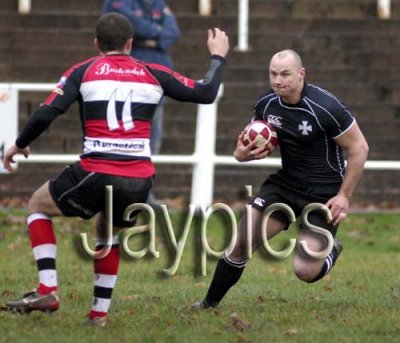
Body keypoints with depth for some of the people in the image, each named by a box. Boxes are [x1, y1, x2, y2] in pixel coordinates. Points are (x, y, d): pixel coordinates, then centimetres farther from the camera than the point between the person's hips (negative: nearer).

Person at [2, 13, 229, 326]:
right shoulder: (154, 74, 11)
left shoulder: (83, 72, 5)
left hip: (96, 175, -3)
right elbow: (205, 93, 17)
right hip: (140, 181, 3)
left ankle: (47, 291, 8)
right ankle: (100, 312, 25)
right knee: (108, 235, 33)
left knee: (38, 206, 22)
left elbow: (45, 115, -4)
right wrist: (218, 56, 34)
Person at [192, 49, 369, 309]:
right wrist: (244, 153, -12)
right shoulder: (266, 105, -4)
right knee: (241, 242, -9)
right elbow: (250, 145, 13)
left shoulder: (325, 107, -22)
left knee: (306, 271, -12)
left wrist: (344, 196, -12)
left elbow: (359, 148, -13)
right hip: (285, 183, 5)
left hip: (323, 194, -5)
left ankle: (330, 251, 23)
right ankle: (210, 302, 8)